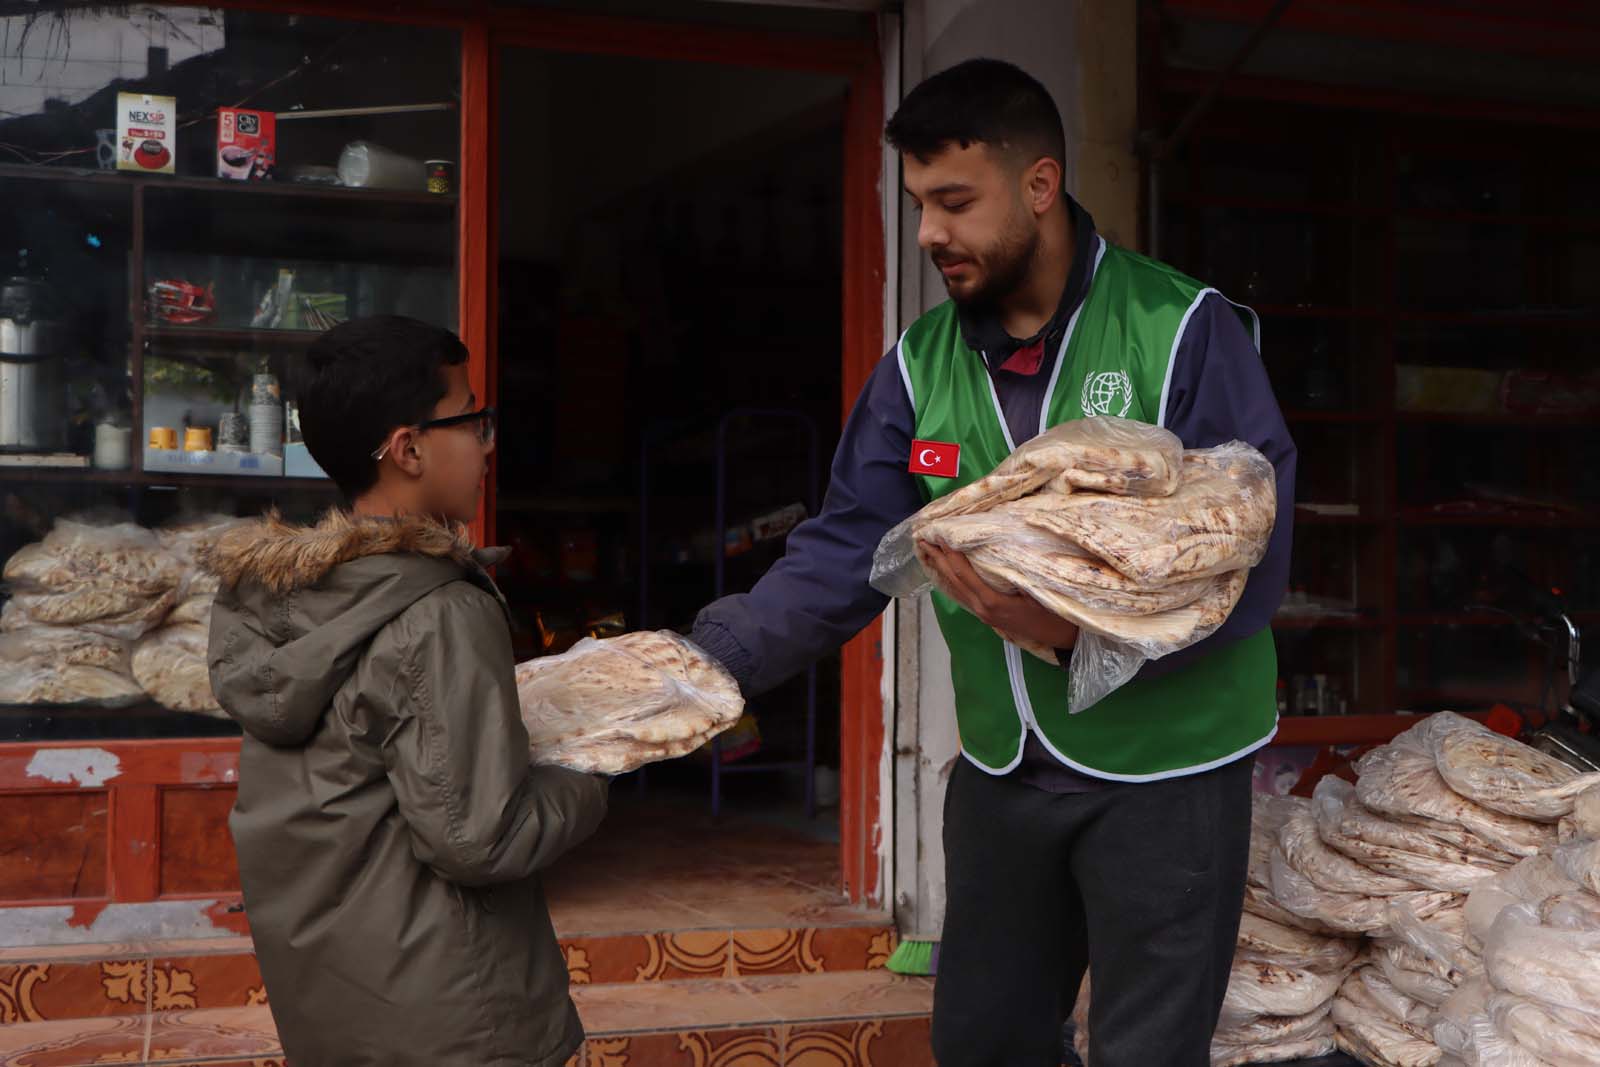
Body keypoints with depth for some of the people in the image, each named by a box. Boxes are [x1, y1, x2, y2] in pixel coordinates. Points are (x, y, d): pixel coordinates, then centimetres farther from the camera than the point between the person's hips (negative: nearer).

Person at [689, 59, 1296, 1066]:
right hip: (1000, 765, 5)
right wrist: (713, 657, -18)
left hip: (1165, 765, -5)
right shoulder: (922, 361, 1)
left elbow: (1250, 558, -18)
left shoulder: (1185, 330, -14)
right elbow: (848, 547, -3)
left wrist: (1084, 630, -32)